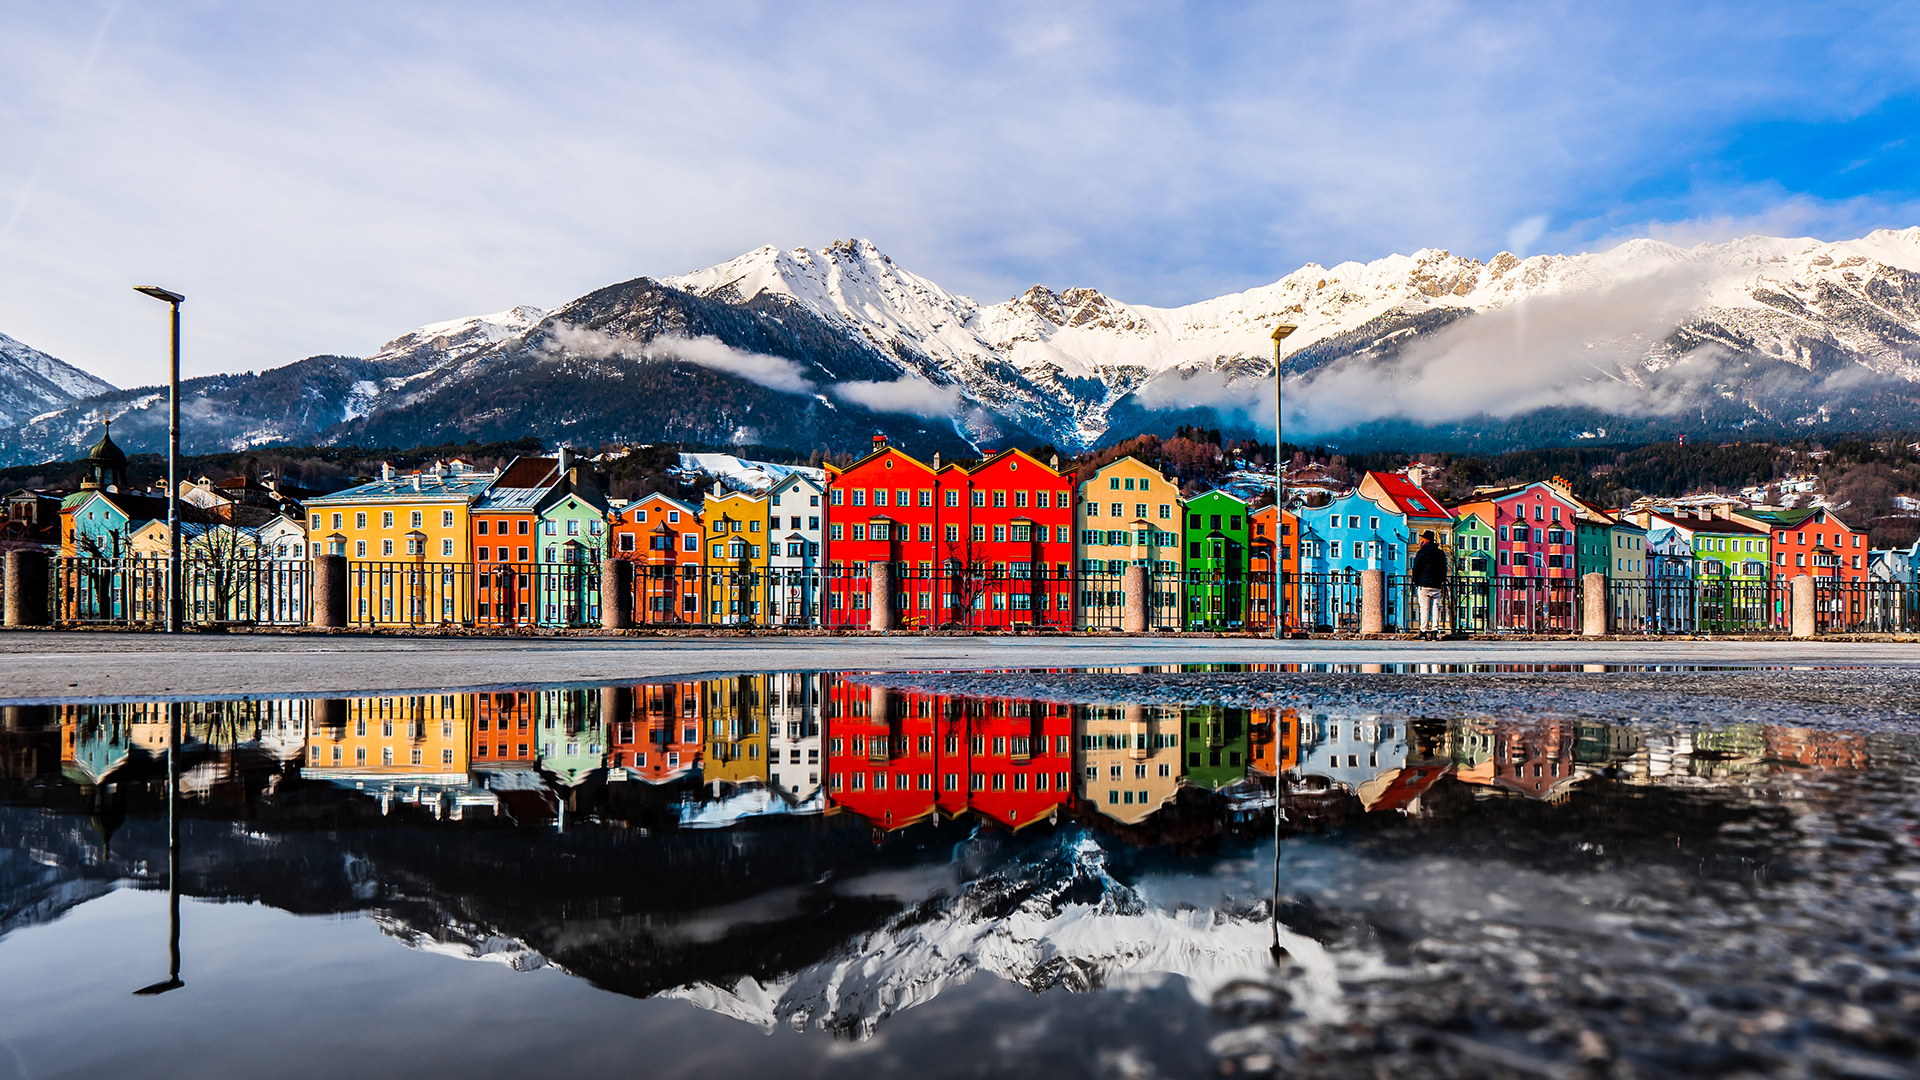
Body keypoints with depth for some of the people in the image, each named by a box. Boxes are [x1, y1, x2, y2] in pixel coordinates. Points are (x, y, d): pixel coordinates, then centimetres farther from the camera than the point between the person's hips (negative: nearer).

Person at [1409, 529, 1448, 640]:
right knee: (1435, 608, 5)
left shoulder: (1421, 553, -5)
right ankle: (1435, 631, 0)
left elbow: (1416, 570, -4)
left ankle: (1424, 631, -4)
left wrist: (1415, 583, 7)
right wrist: (1442, 583, 21)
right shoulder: (1441, 553, 9)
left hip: (1423, 585, -3)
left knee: (1424, 609, -2)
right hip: (1436, 585, 3)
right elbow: (1444, 570, 14)